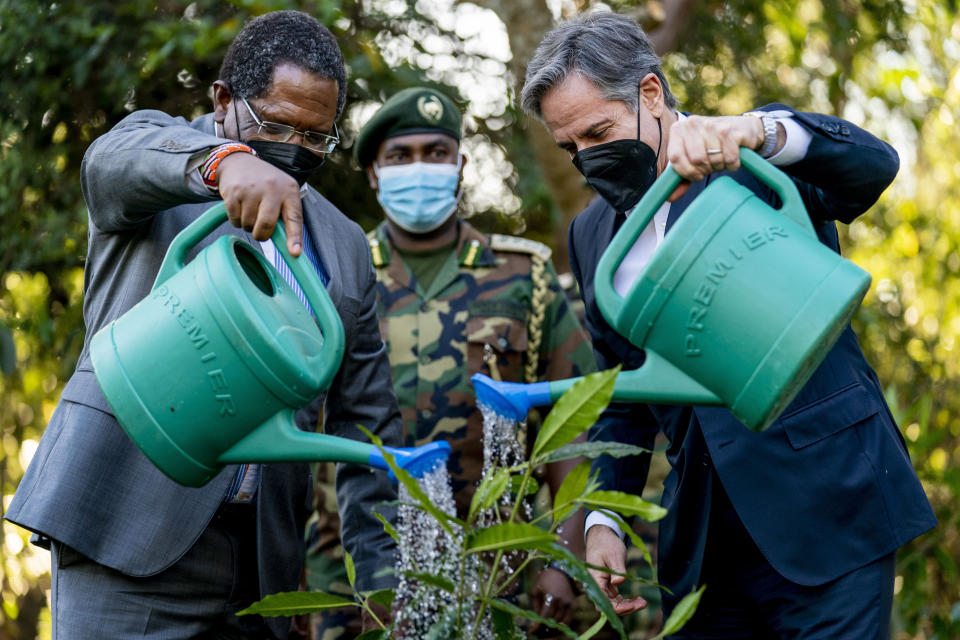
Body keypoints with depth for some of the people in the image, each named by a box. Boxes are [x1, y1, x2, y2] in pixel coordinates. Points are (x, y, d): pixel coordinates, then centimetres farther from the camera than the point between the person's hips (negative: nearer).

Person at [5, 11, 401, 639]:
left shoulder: (345, 247, 16)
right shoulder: (157, 149, 6)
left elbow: (367, 420, 15)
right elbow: (115, 160, -21)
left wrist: (383, 583, 6)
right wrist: (228, 161, -42)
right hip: (131, 529, -4)